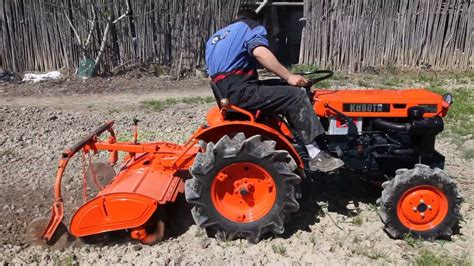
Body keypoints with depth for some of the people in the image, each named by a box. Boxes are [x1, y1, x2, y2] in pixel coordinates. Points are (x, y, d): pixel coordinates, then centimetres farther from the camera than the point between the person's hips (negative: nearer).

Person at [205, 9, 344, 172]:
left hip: (226, 92, 9)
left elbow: (211, 72, 26)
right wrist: (289, 77, -16)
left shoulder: (215, 38, 28)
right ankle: (318, 156, -17)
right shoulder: (250, 27, 4)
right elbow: (259, 52, -18)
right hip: (241, 91, -9)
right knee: (296, 96, -11)